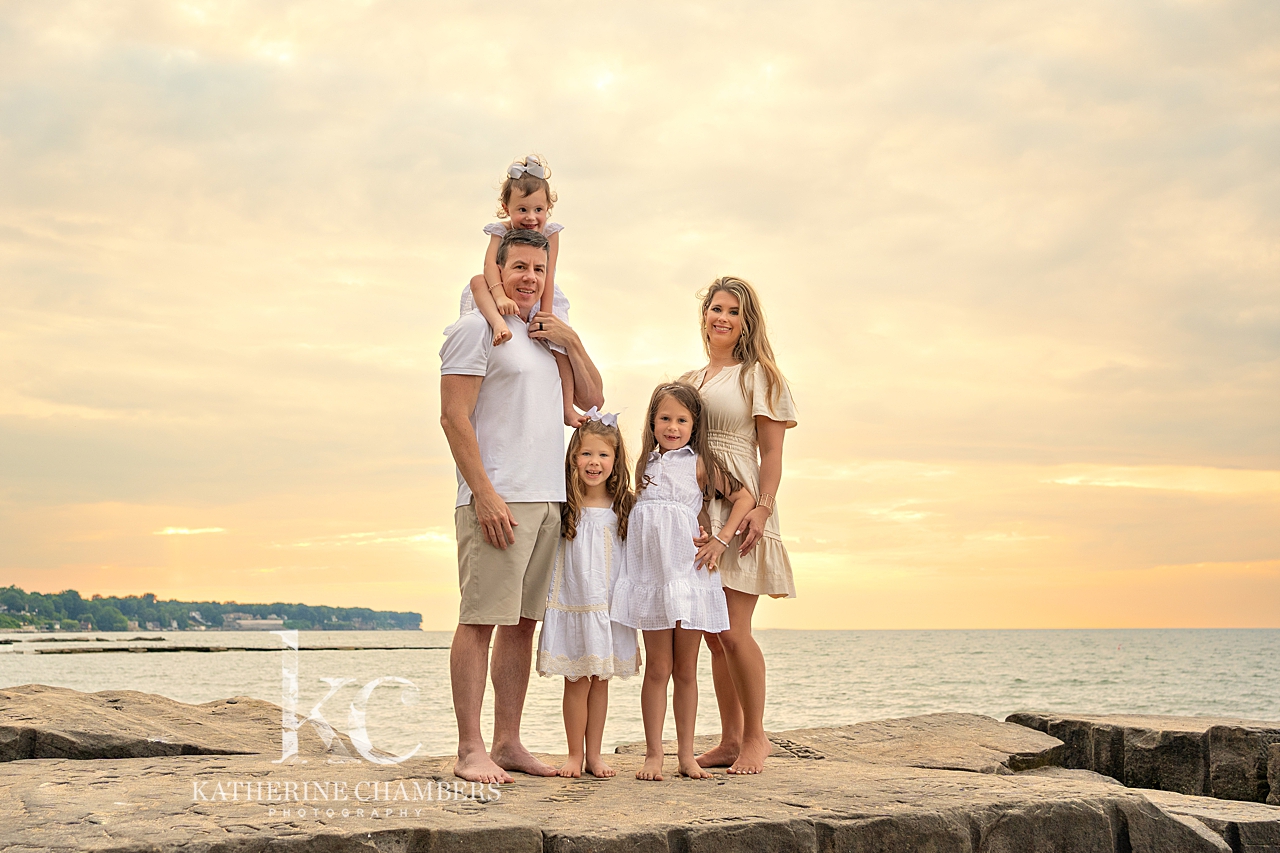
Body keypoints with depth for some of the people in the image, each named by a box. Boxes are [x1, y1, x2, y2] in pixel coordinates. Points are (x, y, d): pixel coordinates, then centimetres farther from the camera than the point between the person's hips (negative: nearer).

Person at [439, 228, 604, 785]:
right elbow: (454, 417, -10)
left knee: (522, 623, 8)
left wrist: (571, 340, 7)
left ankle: (507, 743, 13)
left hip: (547, 501, 8)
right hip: (497, 500, -8)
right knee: (481, 619, -7)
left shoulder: (546, 337, 22)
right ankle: (470, 749, -4)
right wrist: (484, 494, -18)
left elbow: (592, 399, 21)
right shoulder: (477, 329, -2)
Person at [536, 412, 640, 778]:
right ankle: (575, 755, 12)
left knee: (600, 680, 8)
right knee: (576, 682, 1)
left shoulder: (624, 507, 2)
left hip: (609, 606, 2)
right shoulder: (563, 506, -3)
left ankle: (594, 754, 18)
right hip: (572, 604, -2)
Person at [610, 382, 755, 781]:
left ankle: (686, 754, 12)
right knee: (658, 668, 1)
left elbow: (744, 497, -1)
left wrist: (721, 540, -6)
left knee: (686, 670, 5)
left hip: (688, 571, -2)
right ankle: (653, 754, 6)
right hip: (651, 574, 2)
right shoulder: (645, 463, 12)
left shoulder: (700, 464, 1)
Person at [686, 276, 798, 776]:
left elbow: (772, 453, -4)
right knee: (712, 634, 6)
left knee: (732, 631, -10)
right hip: (696, 512, 6)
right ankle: (730, 739, 13)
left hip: (738, 510, -6)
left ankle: (755, 736, 4)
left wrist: (761, 509, -18)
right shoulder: (690, 381, 19)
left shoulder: (758, 375, 2)